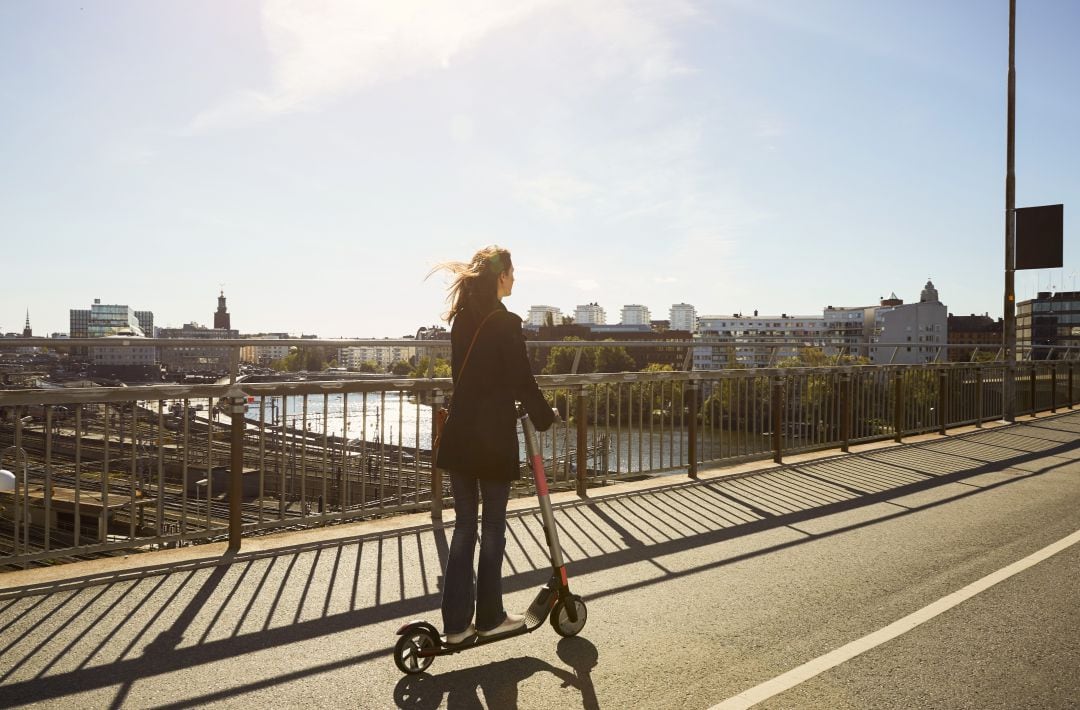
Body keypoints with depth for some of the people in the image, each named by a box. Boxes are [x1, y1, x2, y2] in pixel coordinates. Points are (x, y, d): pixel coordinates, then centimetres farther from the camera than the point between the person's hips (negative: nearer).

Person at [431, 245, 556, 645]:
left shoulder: (461, 319, 9)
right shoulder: (505, 323, -13)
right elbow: (522, 381, -11)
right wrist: (545, 417, 6)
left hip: (459, 436, 7)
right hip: (494, 438, -6)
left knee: (463, 526, 11)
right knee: (493, 529, 7)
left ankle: (456, 622, 15)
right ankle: (490, 618, 19)